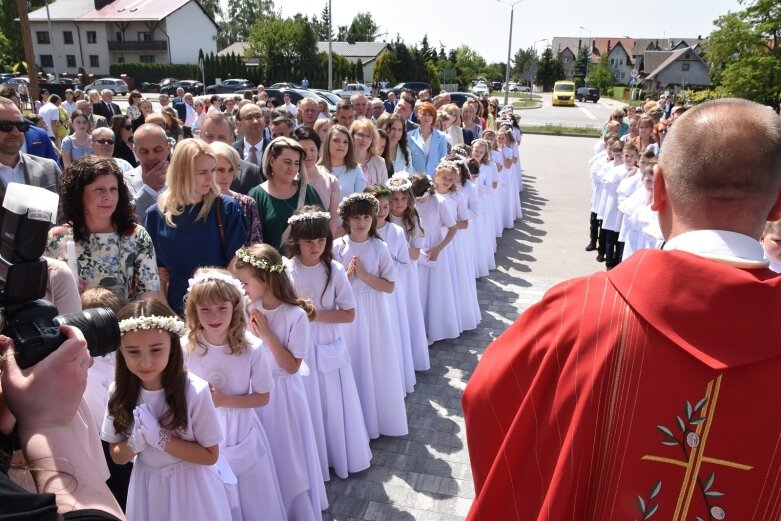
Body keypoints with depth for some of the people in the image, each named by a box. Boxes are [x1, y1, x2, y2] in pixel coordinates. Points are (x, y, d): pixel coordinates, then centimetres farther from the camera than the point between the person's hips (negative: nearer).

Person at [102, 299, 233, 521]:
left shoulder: (195, 391, -24)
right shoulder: (119, 392, -13)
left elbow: (210, 455, -16)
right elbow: (117, 457, -1)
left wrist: (160, 437, -25)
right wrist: (135, 443, -22)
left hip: (189, 488, -3)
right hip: (146, 487, 3)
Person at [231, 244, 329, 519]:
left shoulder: (296, 315, -21)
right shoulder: (250, 309, -5)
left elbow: (292, 366, -18)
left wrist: (268, 334, -23)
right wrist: (248, 331, -16)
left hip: (281, 391, -5)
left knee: (286, 454, 11)